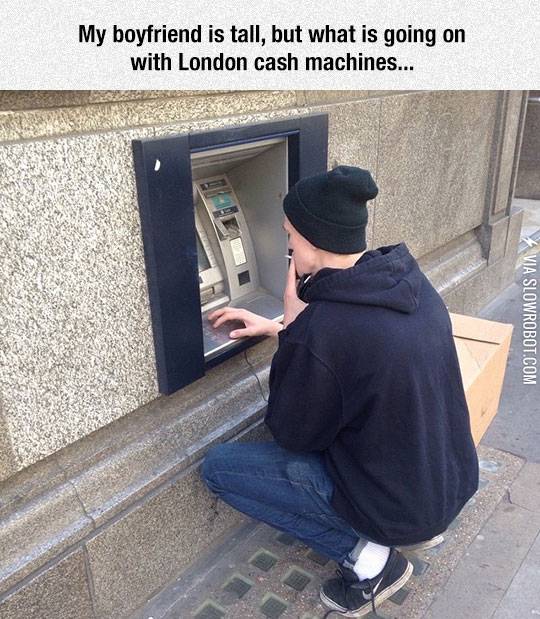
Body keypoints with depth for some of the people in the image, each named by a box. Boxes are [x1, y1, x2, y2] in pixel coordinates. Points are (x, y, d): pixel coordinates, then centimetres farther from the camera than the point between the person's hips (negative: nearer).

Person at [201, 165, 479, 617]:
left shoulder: (318, 331, -31)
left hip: (398, 505, -7)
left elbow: (292, 434, -13)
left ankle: (366, 555, 1)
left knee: (218, 467, 2)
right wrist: (279, 329, 12)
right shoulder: (409, 280, -7)